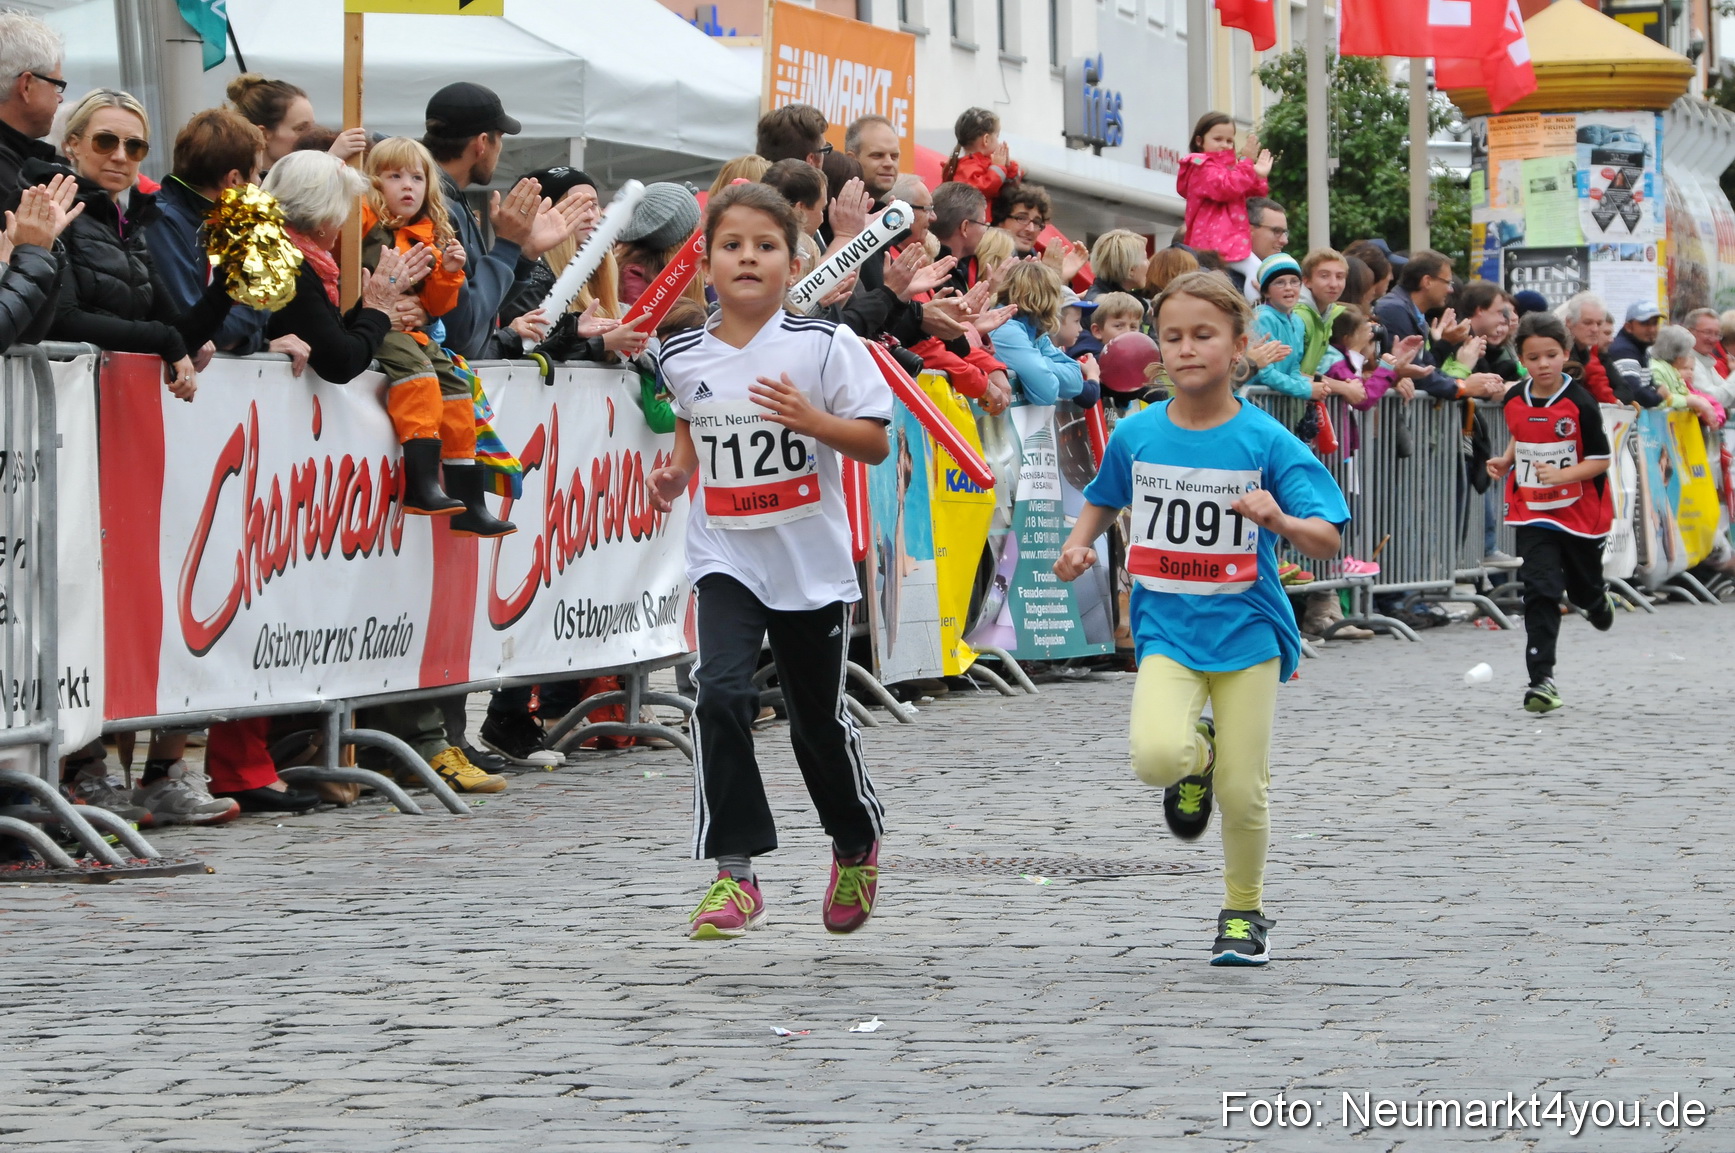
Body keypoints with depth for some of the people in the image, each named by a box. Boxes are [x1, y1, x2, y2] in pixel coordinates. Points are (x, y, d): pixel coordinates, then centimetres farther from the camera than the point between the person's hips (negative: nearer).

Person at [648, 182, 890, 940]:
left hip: (812, 562, -1)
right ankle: (734, 876, -16)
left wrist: (811, 420, -24)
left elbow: (876, 443, -8)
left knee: (817, 720, 11)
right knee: (722, 692, -20)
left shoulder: (823, 346, -9)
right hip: (725, 557, 1)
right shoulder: (684, 357, 0)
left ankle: (858, 846, 40)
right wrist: (677, 474, 2)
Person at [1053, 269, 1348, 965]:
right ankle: (1197, 759, 14)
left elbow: (1328, 541, -11)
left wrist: (1279, 519, -31)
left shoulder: (1266, 442, -7)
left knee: (1242, 796, -1)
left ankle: (1244, 911, 26)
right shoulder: (1135, 436, 1)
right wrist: (1079, 544, 1)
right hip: (1166, 629, 1)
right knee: (1156, 756, -24)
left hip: (1246, 628, -1)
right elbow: (1103, 500, 21)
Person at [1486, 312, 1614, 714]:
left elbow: (1600, 459, -13)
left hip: (1580, 513, -2)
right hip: (1533, 512, 2)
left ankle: (1598, 603, 56)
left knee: (1583, 590, 17)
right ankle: (1541, 678, -13)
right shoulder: (1514, 400, -1)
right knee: (1541, 590, -12)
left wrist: (1561, 475, -27)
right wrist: (1505, 461, 3)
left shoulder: (1579, 403, -15)